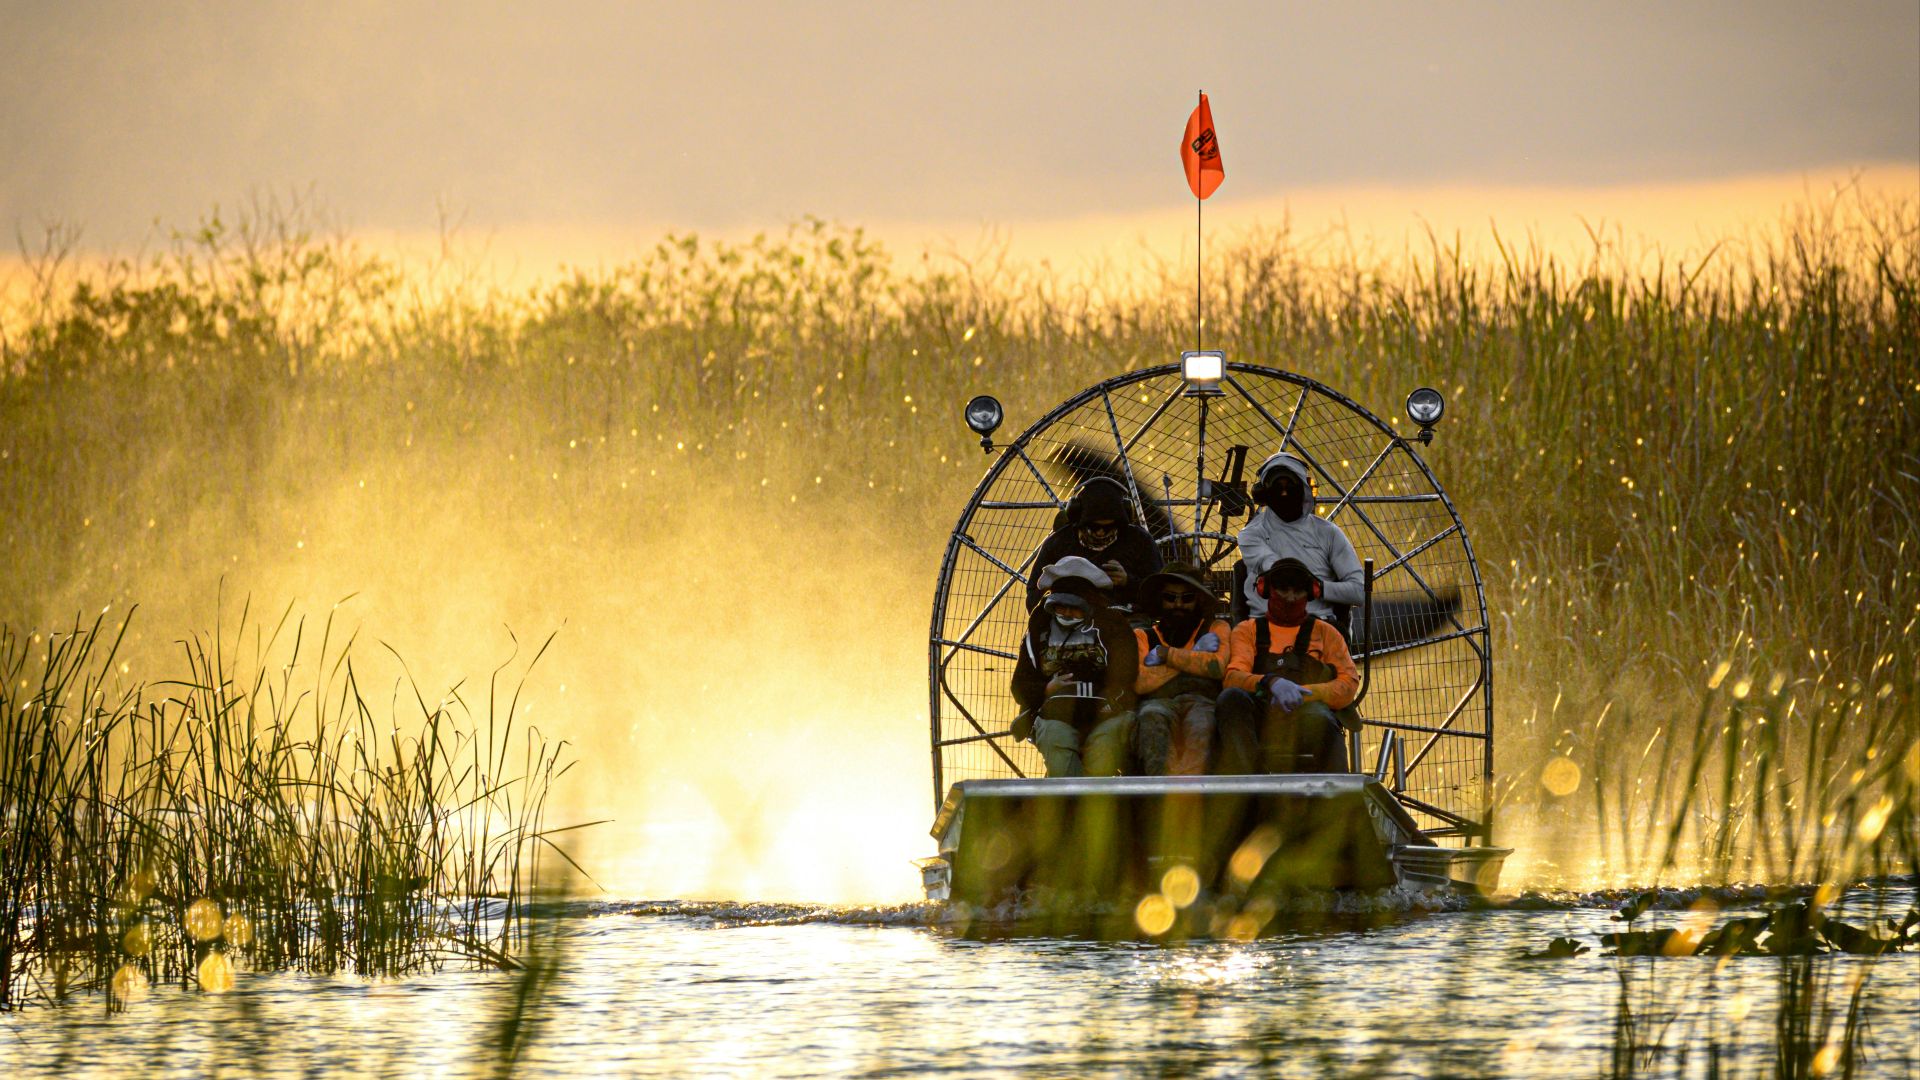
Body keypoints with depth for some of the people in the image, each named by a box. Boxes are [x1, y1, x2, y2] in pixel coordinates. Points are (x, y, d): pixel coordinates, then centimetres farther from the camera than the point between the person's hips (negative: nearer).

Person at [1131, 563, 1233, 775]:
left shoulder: (1216, 628, 28)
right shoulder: (1143, 637, 27)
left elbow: (1217, 667, 5)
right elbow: (1138, 682, 6)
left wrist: (1165, 654, 8)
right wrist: (1193, 656, 8)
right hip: (1159, 703, 1)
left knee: (1201, 727, -39)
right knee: (1152, 718, -38)